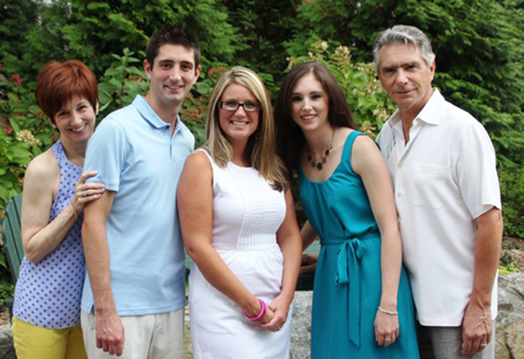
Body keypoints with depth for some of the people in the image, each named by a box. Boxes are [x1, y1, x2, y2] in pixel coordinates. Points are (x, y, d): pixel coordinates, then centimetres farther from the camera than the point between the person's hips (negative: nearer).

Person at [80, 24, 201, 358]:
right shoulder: (117, 129, -10)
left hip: (172, 303, 6)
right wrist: (105, 311, -16)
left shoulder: (188, 140, 10)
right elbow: (93, 222, -13)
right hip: (121, 306, -6)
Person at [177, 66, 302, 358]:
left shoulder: (273, 167, 11)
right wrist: (252, 305, -12)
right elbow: (197, 245, -12)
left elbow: (290, 236, 10)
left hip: (275, 309, 5)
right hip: (223, 305, -5)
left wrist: (285, 298, -4)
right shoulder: (202, 164, -6)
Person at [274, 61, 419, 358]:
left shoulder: (359, 147, -12)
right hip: (330, 276, 6)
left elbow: (390, 228, -15)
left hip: (370, 272, -6)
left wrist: (388, 305, -19)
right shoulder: (300, 156, 7)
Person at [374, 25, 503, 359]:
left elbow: (490, 221, -14)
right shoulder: (388, 133, 7)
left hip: (458, 306, -5)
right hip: (409, 300, 6)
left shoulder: (462, 129, -12)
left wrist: (480, 306, -14)